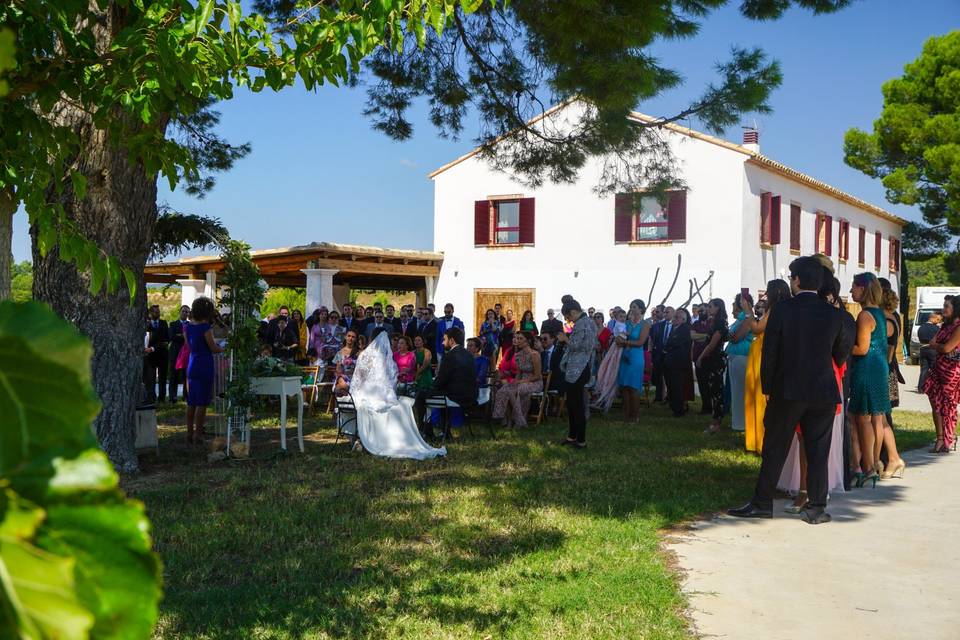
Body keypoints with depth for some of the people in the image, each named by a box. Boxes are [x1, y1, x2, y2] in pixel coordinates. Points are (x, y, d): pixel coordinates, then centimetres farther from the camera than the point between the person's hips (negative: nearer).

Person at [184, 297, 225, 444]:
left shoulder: (188, 327, 5)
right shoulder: (205, 327, -15)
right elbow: (214, 348, -11)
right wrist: (226, 348, 7)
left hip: (191, 365, 7)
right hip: (204, 366, -7)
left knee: (191, 401, 12)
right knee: (202, 402, -2)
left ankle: (190, 433, 17)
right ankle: (198, 435, -1)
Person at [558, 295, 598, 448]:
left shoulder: (581, 324, -17)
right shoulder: (589, 321, 14)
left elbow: (575, 344, -20)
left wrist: (565, 338, -4)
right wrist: (568, 338, 12)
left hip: (576, 370, -10)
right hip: (581, 369, 10)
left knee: (576, 405, -2)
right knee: (572, 404, 16)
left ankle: (581, 440, 4)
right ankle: (572, 436, 24)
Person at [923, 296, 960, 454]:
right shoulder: (946, 325, 15)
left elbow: (946, 348, -17)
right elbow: (932, 343, 14)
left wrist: (934, 345, 1)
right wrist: (939, 346, -5)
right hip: (938, 368, 8)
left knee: (947, 405, -1)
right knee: (936, 404, 8)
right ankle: (940, 439, 14)